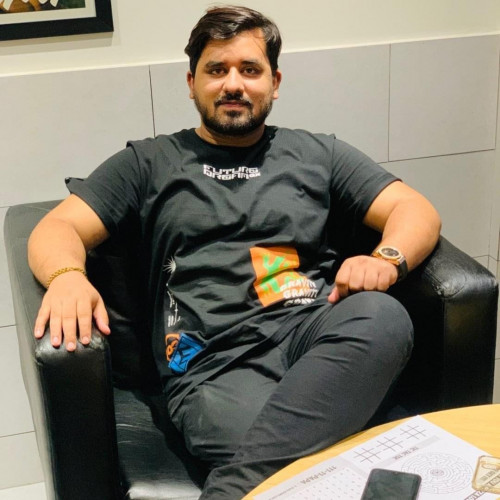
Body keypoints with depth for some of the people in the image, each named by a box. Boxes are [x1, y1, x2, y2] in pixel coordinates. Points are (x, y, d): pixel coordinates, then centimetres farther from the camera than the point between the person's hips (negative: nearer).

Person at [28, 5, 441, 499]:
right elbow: (56, 229, 11)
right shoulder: (148, 164, 19)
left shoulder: (317, 153, 22)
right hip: (214, 362, -4)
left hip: (317, 334, 5)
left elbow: (416, 209, 16)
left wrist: (386, 259, -8)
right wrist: (67, 276, -15)